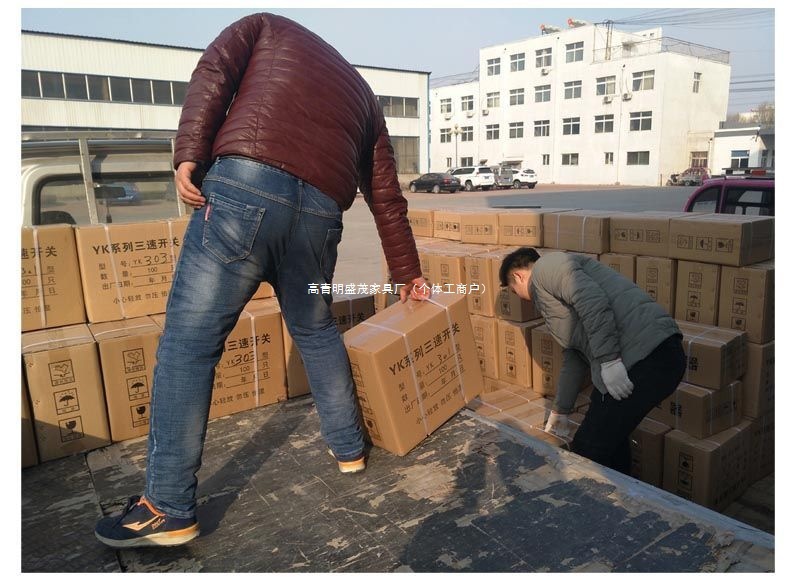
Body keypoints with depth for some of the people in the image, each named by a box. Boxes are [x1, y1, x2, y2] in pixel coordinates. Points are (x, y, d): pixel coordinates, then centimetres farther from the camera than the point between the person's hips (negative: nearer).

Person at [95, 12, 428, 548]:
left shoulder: (267, 26, 30)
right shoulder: (362, 94, 34)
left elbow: (213, 73, 7)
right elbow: (387, 198, 31)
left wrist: (189, 155, -2)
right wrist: (408, 273, 37)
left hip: (244, 188, -3)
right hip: (320, 213, 4)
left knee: (189, 343, 4)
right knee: (316, 330, 25)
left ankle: (169, 510, 10)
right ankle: (349, 447, 36)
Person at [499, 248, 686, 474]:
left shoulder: (546, 265, 2)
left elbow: (593, 300, -18)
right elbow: (575, 358, 34)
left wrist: (609, 361, -18)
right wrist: (559, 412, 41)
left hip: (644, 356, -10)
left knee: (586, 452, -1)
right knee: (610, 436, 26)